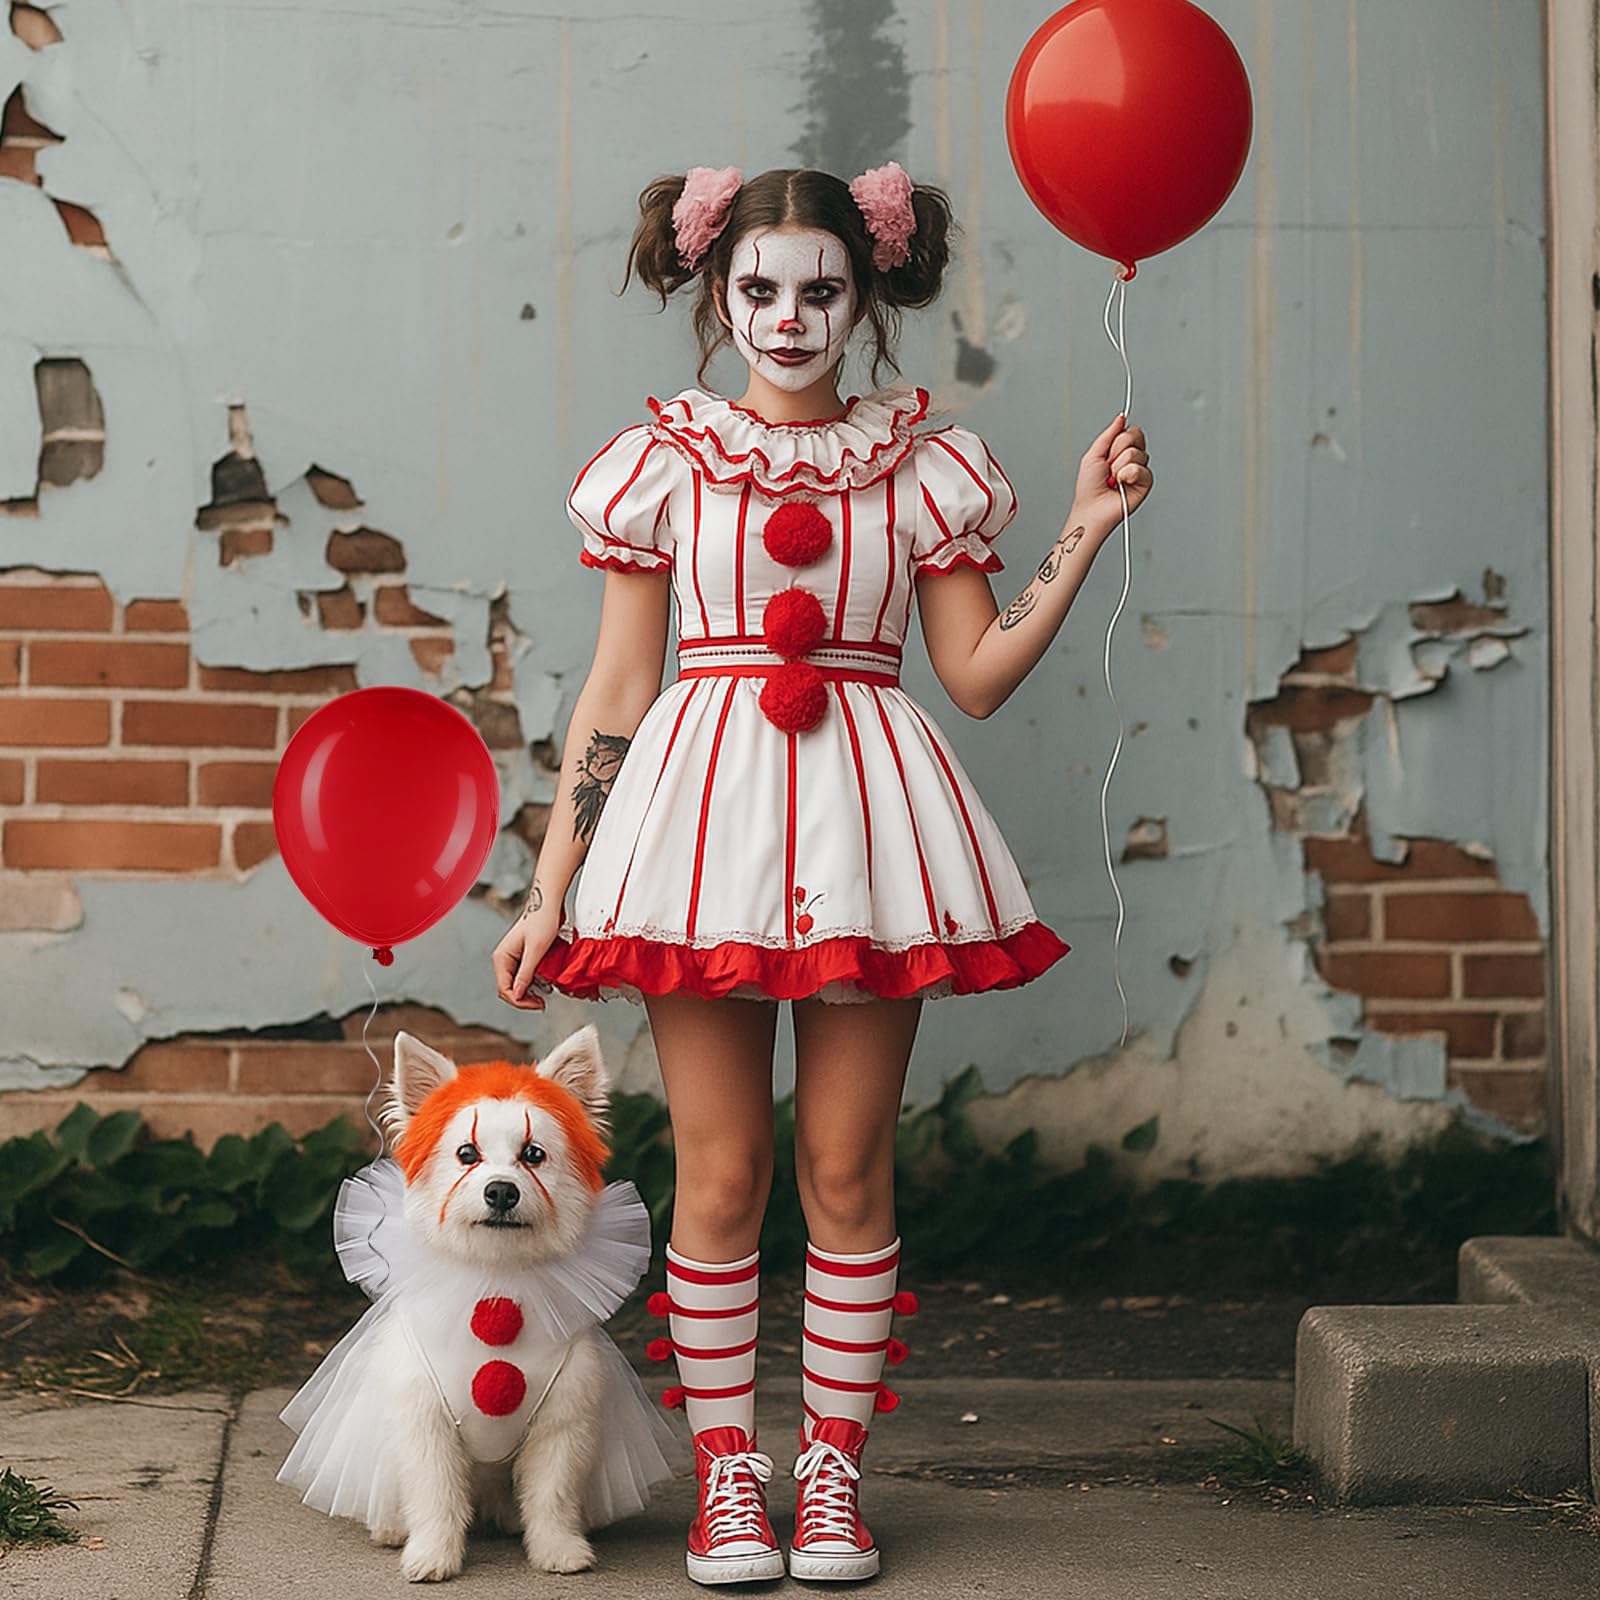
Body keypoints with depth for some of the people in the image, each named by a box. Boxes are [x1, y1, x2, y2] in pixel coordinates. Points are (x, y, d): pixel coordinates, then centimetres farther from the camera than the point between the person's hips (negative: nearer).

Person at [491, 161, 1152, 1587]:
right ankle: (727, 1473, 14)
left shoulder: (922, 465, 8)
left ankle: (833, 1470, 16)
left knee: (847, 1167, 3)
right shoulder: (665, 463, 6)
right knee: (720, 1171, 1)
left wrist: (1088, 529, -4)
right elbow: (617, 691, 7)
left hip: (866, 827, 1)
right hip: (707, 819, 0)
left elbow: (980, 674, 4)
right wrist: (548, 891, 4)